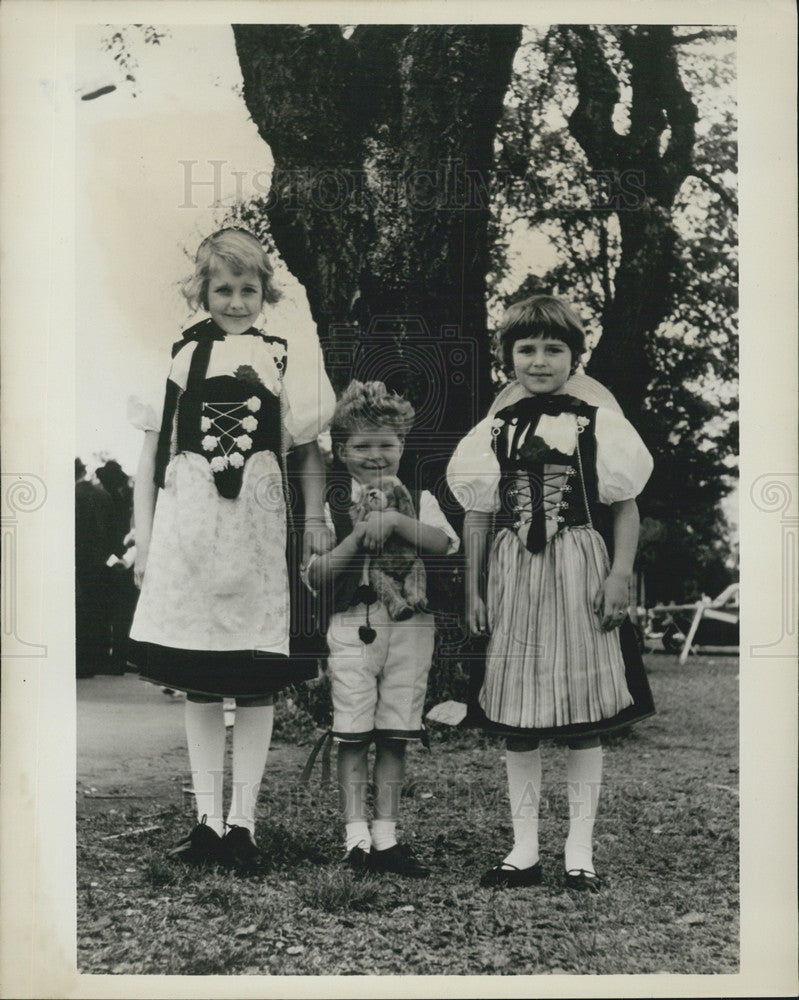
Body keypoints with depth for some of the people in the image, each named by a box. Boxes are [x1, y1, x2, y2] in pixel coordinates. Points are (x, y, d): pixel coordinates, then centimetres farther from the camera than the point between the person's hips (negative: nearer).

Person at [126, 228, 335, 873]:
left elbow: (309, 449, 8)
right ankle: (207, 820, 15)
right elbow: (152, 457, 8)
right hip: (188, 523, 1)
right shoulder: (178, 354, 7)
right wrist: (143, 542, 5)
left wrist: (316, 519, -6)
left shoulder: (287, 356, 7)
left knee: (257, 680, -1)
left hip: (258, 526, 0)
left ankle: (242, 821, 8)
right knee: (197, 681, 6)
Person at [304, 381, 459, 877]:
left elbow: (447, 544, -12)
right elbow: (315, 575, -2)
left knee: (395, 738, 6)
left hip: (410, 626, 1)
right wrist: (360, 537, -11)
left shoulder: (418, 500, 8)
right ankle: (356, 838, 7)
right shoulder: (332, 505, 5)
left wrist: (393, 520, -19)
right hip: (352, 626, -1)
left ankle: (385, 837, 14)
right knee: (353, 738, 0)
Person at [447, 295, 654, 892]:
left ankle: (580, 852, 12)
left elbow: (627, 508, 1)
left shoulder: (597, 424, 2)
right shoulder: (494, 432, 8)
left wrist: (620, 574, -9)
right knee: (517, 723, 5)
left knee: (586, 719, 1)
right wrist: (473, 591, 7)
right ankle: (525, 851, 16)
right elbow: (477, 518, 10)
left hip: (578, 573, -2)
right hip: (514, 576, 2)